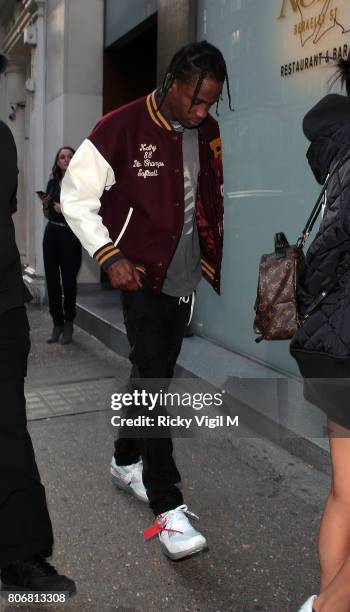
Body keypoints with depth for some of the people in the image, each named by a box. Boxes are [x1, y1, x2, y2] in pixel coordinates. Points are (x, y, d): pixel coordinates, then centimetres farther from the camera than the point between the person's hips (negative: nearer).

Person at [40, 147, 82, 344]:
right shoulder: (52, 183, 12)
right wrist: (45, 204, -1)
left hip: (70, 235, -4)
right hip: (52, 234, 4)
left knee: (69, 280, -2)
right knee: (52, 279, 2)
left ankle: (68, 324, 13)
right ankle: (57, 324, 11)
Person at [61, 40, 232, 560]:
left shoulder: (208, 133, 6)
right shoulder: (121, 128, -12)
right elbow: (76, 197, -8)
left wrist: (213, 261, 11)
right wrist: (110, 256, -17)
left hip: (185, 278, 6)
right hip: (141, 274, -6)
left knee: (155, 373, 14)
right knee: (154, 378, -10)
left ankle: (126, 460, 35)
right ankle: (168, 508, -4)